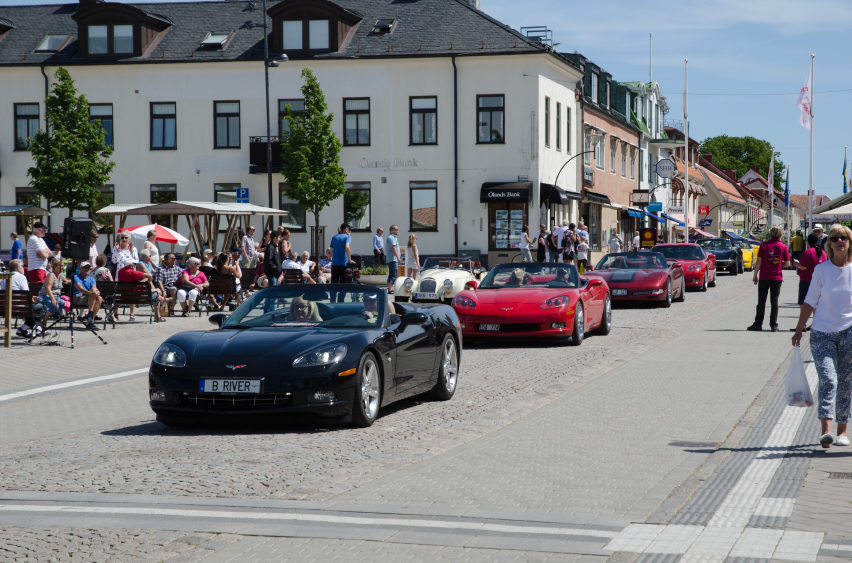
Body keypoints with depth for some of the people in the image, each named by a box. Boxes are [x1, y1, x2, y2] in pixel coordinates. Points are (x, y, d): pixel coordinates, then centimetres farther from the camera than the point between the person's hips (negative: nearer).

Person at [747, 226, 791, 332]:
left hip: (764, 277, -1)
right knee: (774, 301, 6)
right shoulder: (783, 247, 0)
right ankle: (774, 325, 4)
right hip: (777, 278, 1)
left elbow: (758, 261, -4)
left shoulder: (764, 245, -2)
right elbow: (787, 264, 0)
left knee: (761, 301, 5)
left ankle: (758, 324, 6)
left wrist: (755, 275, 2)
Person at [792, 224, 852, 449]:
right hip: (822, 332, -1)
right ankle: (825, 430, -21)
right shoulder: (821, 270, 2)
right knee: (827, 378, -14)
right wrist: (799, 329, 2)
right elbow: (810, 302, 5)